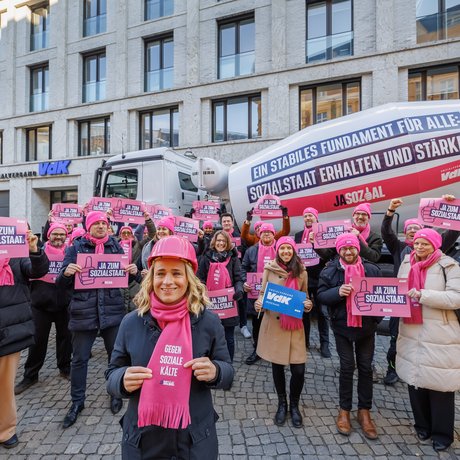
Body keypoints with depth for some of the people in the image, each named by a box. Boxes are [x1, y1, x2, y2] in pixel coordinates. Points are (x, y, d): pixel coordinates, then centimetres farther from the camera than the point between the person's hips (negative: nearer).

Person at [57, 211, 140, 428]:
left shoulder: (116, 246, 6)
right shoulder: (75, 248, 0)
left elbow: (125, 279, 10)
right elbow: (61, 283, 0)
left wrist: (133, 272, -13)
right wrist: (66, 272, -23)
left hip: (112, 310, 2)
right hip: (83, 311, -1)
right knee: (79, 358, 11)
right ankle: (77, 401, 32)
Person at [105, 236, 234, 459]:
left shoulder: (208, 321, -11)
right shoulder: (132, 322, -8)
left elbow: (227, 372, -2)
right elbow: (112, 373, 1)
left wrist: (214, 371, -24)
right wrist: (123, 380, -20)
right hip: (141, 438, 1)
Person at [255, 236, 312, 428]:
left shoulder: (301, 272, 1)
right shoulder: (269, 270, -3)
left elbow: (305, 296, 11)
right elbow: (262, 293, 5)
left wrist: (308, 305, -9)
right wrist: (258, 303, -15)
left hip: (294, 325, 1)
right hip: (273, 323, 0)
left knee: (298, 369, -1)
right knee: (277, 366, 13)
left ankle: (294, 405, 28)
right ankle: (282, 404, 37)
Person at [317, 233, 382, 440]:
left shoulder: (372, 269, -1)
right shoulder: (330, 271, -6)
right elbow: (321, 295, -8)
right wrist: (337, 292, -26)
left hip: (366, 326, 2)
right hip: (342, 326, -2)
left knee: (365, 367, 11)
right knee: (347, 368, 7)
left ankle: (364, 411, 29)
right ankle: (344, 410, 27)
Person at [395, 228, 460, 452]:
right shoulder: (407, 264, 8)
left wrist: (423, 294, -23)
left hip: (439, 336, -4)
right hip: (411, 333, 4)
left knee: (439, 384, 6)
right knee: (414, 379, 13)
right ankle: (422, 424, 35)